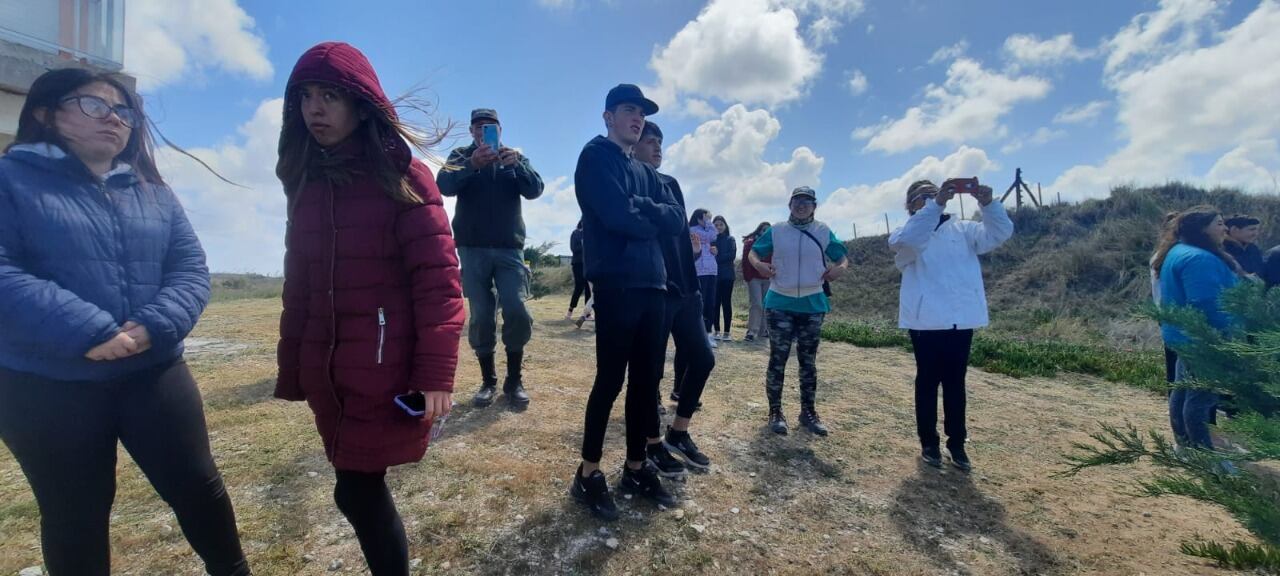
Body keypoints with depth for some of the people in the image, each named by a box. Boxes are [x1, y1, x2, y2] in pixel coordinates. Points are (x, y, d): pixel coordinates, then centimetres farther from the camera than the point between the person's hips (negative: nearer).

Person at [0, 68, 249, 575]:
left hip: (153, 373, 3)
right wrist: (87, 332, -24)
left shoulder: (153, 191, 10)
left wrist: (156, 327, -16)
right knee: (75, 515, 13)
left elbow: (191, 267, 2)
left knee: (197, 485, 9)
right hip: (47, 387, -2)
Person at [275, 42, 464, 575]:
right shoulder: (306, 182, 11)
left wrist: (434, 374, -18)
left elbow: (438, 280, -14)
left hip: (385, 368, -6)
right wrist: (291, 368, 14)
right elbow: (299, 283, 14)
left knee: (356, 490, 1)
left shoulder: (402, 178, -8)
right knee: (362, 485, 14)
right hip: (327, 372, 6)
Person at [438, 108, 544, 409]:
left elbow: (535, 190, -4)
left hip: (510, 248, 1)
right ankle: (488, 380, 13)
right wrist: (472, 164, -29)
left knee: (518, 312, -10)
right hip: (473, 249, 0)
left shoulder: (516, 157, 13)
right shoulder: (460, 156, 9)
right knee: (481, 318, 0)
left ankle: (514, 379, 5)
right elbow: (445, 185, -10)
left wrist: (516, 165, -23)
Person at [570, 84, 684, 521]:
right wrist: (653, 221, 2)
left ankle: (637, 469, 22)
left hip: (652, 285, 7)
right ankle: (588, 476, 10)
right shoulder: (596, 157, 1)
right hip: (616, 284, -7)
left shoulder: (646, 173, 23)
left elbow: (676, 221, 8)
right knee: (611, 380, -4)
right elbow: (617, 216, -16)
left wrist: (640, 208, -9)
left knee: (646, 380, 9)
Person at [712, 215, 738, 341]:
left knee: (726, 302, 0)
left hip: (727, 275, -1)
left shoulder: (730, 239, 5)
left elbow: (732, 255, -7)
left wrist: (717, 256, -16)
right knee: (715, 303, 2)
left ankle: (727, 332, 4)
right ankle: (717, 331, 10)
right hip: (713, 275, 1)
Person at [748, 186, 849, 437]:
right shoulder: (776, 231, 3)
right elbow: (753, 252, 9)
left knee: (808, 360, 10)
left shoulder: (824, 232, 5)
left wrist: (840, 267, -9)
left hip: (812, 304, 2)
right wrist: (758, 264, -13)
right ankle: (775, 411, 10)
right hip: (780, 303, -2)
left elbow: (843, 255, 13)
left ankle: (808, 411, 21)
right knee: (778, 358, -1)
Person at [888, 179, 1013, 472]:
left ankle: (956, 442, 24)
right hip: (927, 319, -3)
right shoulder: (907, 234, 1)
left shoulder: (962, 229, 12)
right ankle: (929, 442, 19)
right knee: (928, 380, 7)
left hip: (961, 318, 3)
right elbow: (905, 241, -23)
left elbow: (1000, 233, -2)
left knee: (955, 382, 12)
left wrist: (988, 204, -19)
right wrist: (936, 205, -30)